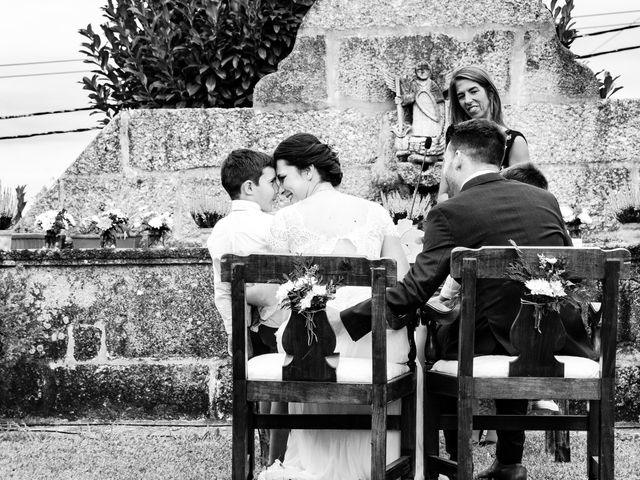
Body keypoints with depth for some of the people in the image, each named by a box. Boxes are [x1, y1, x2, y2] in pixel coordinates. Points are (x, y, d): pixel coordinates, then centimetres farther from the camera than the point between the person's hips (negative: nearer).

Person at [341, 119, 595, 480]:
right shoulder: (545, 199, 7)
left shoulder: (450, 213, -9)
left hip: (494, 343, -5)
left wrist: (348, 320, -12)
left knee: (443, 337, 26)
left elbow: (416, 288, -16)